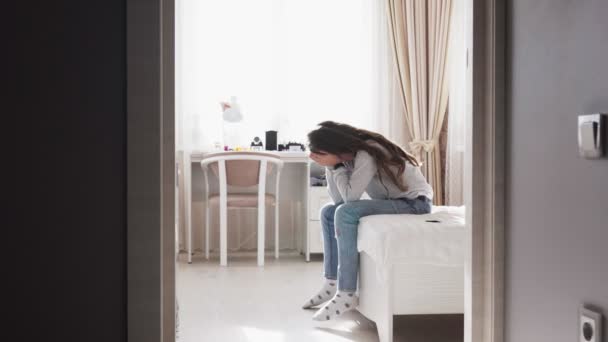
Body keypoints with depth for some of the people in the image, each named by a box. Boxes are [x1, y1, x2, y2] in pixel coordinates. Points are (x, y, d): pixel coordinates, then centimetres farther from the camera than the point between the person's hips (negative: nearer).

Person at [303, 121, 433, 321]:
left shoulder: (367, 154, -24)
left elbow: (350, 196, -28)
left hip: (415, 202, -10)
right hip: (393, 202, 10)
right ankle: (332, 284, 9)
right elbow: (339, 199, -1)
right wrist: (331, 166, -9)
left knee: (345, 213, -26)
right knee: (328, 212, 9)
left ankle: (346, 295, -23)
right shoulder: (350, 155, 1)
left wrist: (336, 165, -18)